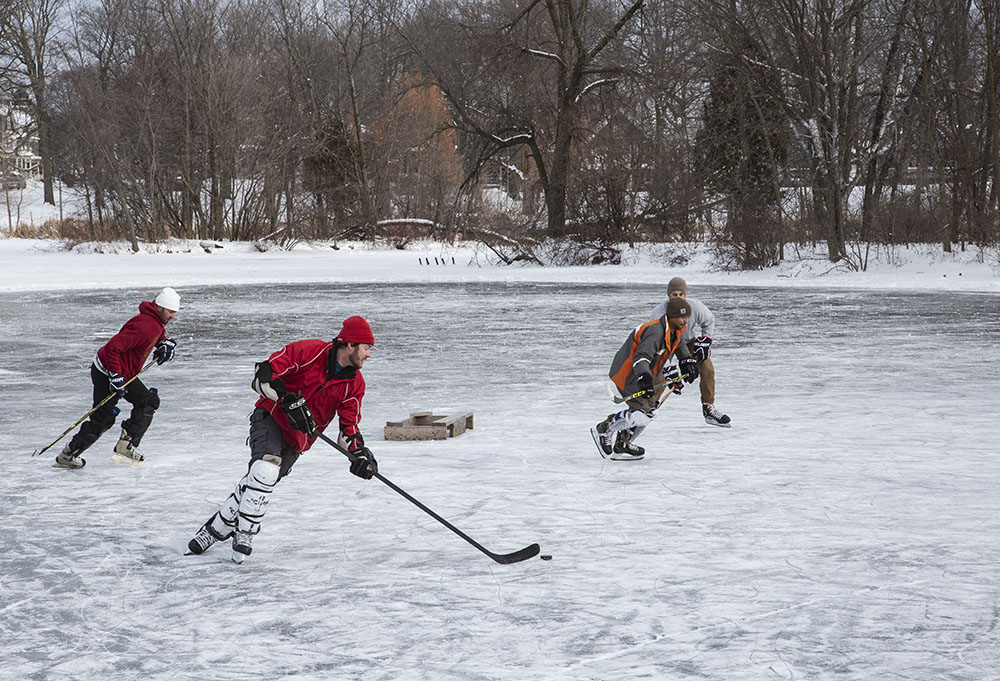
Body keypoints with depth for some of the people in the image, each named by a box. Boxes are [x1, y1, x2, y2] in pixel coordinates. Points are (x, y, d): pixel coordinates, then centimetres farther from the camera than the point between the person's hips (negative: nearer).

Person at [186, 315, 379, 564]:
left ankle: (217, 527, 14)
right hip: (270, 419, -5)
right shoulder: (310, 352, -17)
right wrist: (288, 400, -31)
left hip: (296, 441, 5)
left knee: (261, 480, -3)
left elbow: (349, 424, 2)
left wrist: (360, 452, -16)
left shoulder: (355, 384, 0)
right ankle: (244, 533, -14)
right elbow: (264, 373, -19)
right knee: (265, 470, -28)